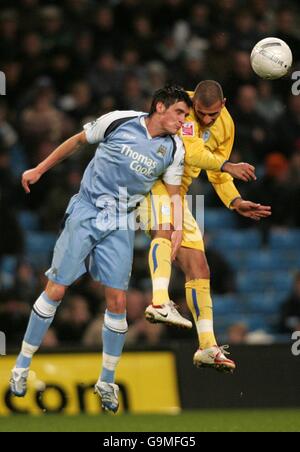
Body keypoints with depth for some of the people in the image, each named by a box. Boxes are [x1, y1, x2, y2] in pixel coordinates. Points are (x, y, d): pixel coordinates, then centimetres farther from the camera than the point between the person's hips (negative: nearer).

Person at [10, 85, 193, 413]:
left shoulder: (174, 149, -1)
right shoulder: (119, 121, -9)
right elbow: (78, 140, 6)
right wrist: (40, 169, 11)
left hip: (121, 226, 2)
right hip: (86, 211, -2)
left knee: (117, 301, -4)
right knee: (55, 290, -4)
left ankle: (107, 381, 13)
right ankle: (23, 364, 11)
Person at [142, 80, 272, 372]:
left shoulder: (226, 125, 6)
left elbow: (217, 176, 17)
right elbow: (189, 149, -30)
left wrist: (236, 203, 3)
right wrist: (228, 166, -39)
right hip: (149, 181, -7)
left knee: (198, 268, 4)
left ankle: (207, 347, 8)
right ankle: (159, 303, -51)